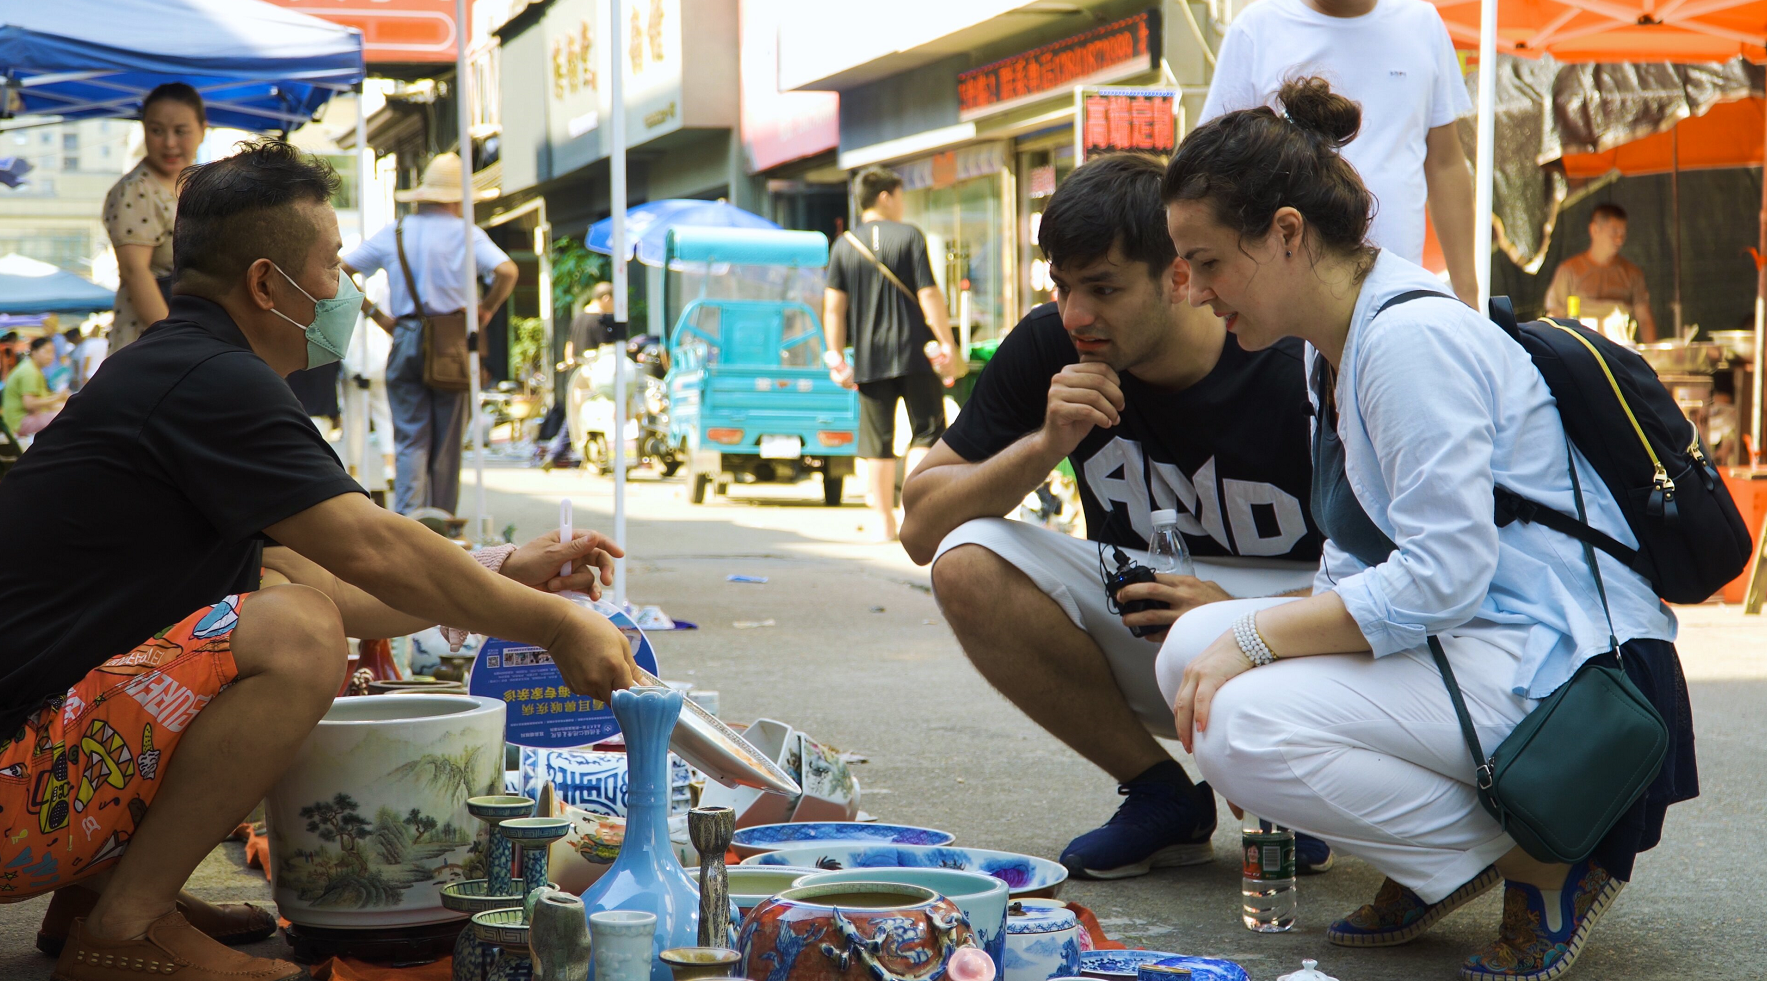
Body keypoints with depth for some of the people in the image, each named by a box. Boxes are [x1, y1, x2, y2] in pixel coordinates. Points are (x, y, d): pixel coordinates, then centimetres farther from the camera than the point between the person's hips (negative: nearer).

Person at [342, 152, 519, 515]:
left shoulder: (392, 233, 9)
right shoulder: (464, 233, -1)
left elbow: (340, 272, 10)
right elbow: (506, 271, -16)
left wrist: (376, 315, 12)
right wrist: (486, 309, 0)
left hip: (405, 339, 2)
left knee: (410, 440, 2)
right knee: (447, 441, 8)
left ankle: (407, 520, -12)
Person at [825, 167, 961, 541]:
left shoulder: (843, 245, 7)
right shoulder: (909, 236, -2)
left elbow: (833, 305, 3)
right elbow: (928, 295, -7)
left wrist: (836, 356, 6)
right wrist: (947, 344, -3)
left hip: (868, 357, 4)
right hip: (913, 353, -3)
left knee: (876, 440, 7)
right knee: (927, 430, 4)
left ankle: (884, 521, 8)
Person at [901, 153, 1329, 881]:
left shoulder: (1296, 367, -20)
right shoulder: (1049, 349, -9)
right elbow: (921, 527, -9)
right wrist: (1046, 444, -25)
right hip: (1138, 618, 4)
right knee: (969, 566, -22)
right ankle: (1161, 797, -4)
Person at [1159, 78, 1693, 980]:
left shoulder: (1411, 339, -18)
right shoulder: (1337, 347, 13)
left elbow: (1441, 579, -25)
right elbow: (1364, 567, 17)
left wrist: (1253, 640, -19)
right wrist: (1231, 627, 3)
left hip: (1560, 670, -10)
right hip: (1467, 647, 10)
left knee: (1242, 727, -25)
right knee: (1194, 650, -2)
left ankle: (1543, 863, -7)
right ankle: (1433, 861, 8)